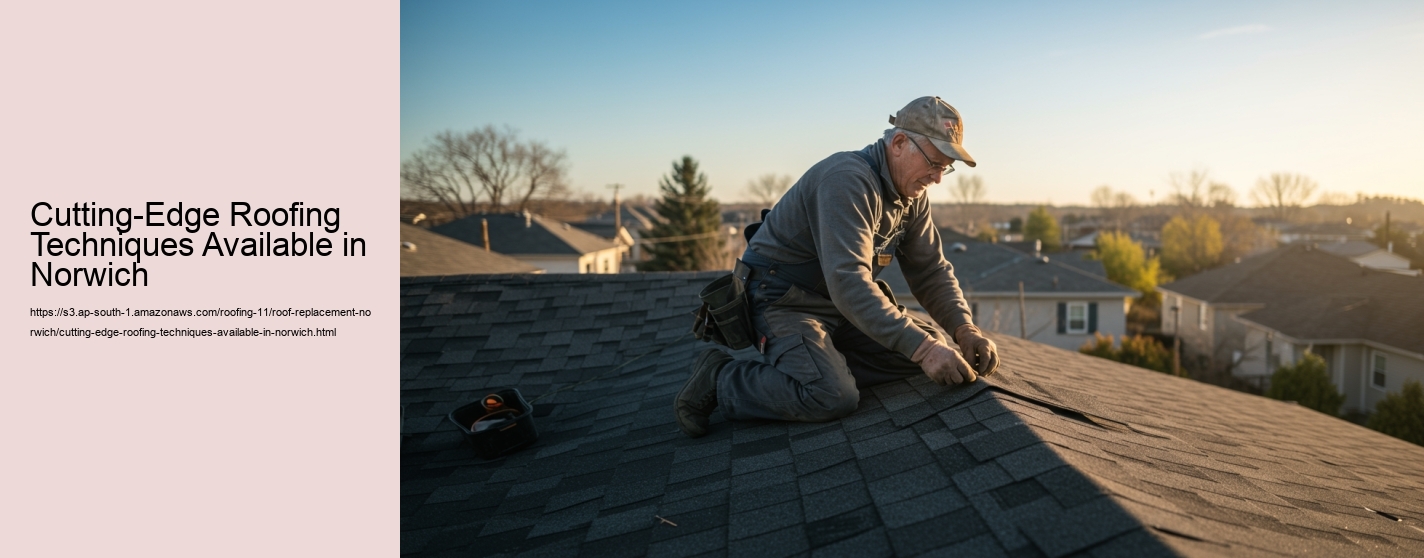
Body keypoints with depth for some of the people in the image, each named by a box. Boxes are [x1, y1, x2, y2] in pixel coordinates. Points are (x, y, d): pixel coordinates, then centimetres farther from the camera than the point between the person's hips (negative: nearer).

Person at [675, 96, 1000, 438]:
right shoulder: (848, 179, -26)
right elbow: (848, 281, -36)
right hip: (782, 300, -9)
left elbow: (931, 270, 6)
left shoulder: (912, 195, 3)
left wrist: (964, 329, -11)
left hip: (840, 306, 9)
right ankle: (720, 378, -10)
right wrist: (921, 348, -38)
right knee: (833, 397, -30)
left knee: (928, 344, -1)